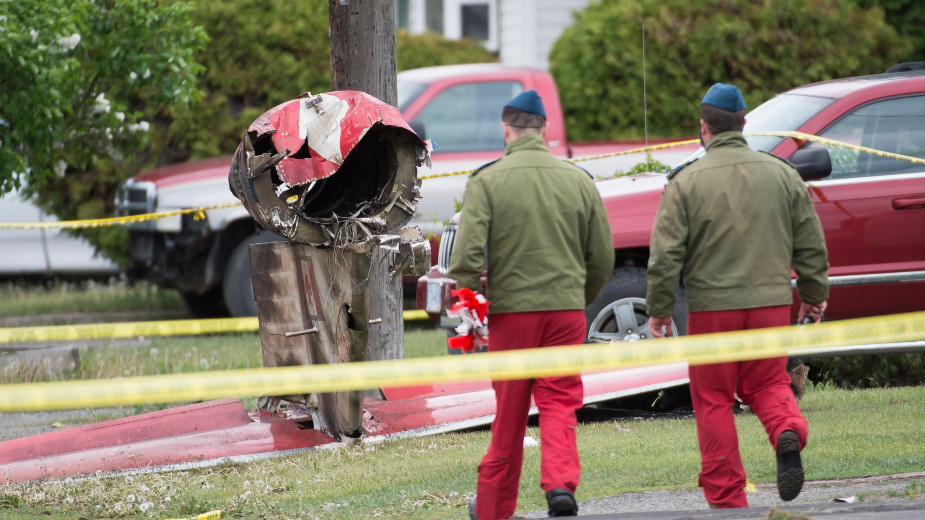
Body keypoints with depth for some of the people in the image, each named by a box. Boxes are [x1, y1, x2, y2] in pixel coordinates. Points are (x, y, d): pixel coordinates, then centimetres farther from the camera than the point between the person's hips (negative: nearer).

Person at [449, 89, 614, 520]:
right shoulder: (579, 181, 3)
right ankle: (561, 485, -19)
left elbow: (465, 260, -14)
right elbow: (603, 260, 7)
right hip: (567, 309, 1)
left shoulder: (486, 181, -5)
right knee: (559, 404, 5)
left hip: (511, 310, -1)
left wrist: (477, 290, 4)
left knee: (509, 416, 9)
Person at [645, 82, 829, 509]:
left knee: (713, 400, 6)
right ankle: (788, 430, -15)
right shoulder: (782, 174, 5)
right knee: (768, 382, 18)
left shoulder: (686, 182, -6)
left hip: (711, 306, -3)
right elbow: (811, 244, 10)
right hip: (771, 301, 3)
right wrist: (814, 295, 22)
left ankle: (726, 497, 6)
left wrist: (659, 309, 1)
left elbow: (665, 255, -8)